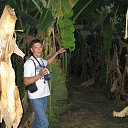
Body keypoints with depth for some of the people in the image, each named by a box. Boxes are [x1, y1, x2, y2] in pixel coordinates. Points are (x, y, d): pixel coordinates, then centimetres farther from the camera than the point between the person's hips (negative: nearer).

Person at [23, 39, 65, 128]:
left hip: (44, 95, 8)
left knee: (39, 121, 13)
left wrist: (57, 53, 36)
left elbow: (48, 62, 38)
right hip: (36, 97, -8)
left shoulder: (41, 60, 12)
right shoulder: (29, 62, -14)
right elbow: (26, 82, -18)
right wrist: (40, 75, -27)